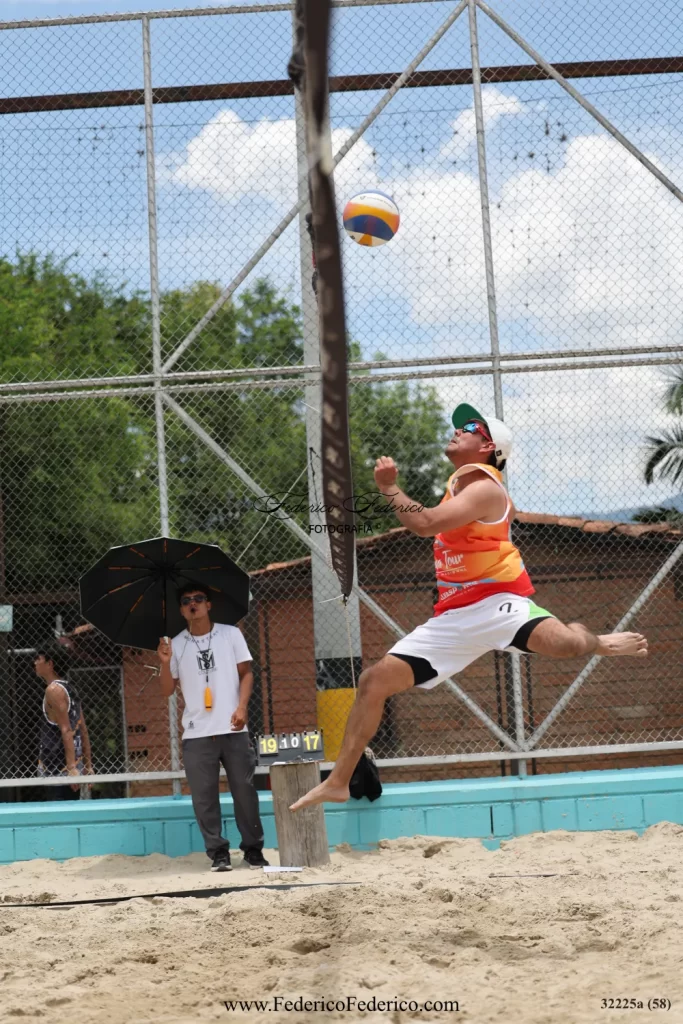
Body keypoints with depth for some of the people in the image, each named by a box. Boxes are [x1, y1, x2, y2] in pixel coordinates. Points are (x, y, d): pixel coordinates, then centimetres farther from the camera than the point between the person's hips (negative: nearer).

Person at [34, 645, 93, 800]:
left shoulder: (54, 690, -11)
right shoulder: (69, 688, 15)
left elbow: (66, 730, -18)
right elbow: (83, 731, 16)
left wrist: (71, 768, -22)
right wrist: (88, 765, 18)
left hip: (58, 770, -9)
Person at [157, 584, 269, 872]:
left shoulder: (230, 634, 8)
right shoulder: (176, 645, 9)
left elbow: (246, 674, 6)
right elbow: (167, 690, 9)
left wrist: (241, 707, -8)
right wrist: (165, 663, -9)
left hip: (233, 729, -1)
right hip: (196, 733, 1)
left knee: (244, 790, 1)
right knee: (204, 796, -2)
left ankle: (253, 849, 12)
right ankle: (218, 853, 4)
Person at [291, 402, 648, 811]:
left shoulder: (484, 488, -12)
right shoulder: (459, 484, 16)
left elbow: (426, 524, -25)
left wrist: (389, 487, -13)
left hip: (496, 605, -8)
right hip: (453, 618, 9)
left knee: (566, 642, -37)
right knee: (374, 680, 0)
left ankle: (600, 643, 0)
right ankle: (338, 782, 6)